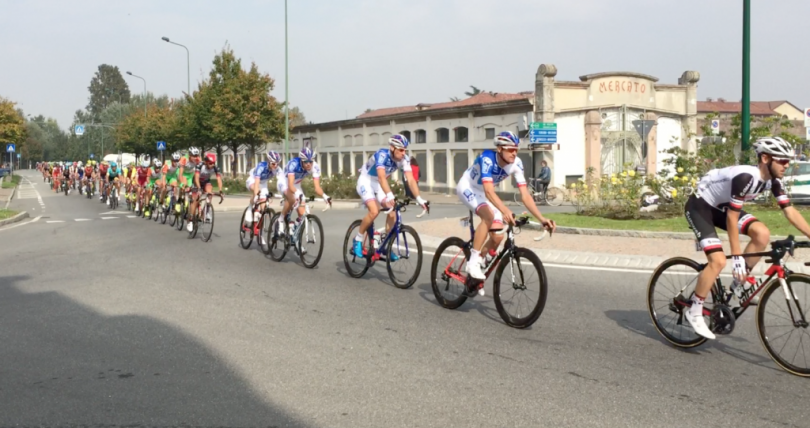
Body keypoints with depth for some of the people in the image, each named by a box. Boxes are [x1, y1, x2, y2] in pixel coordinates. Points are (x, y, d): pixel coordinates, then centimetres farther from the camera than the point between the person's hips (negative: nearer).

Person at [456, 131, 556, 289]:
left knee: (497, 237, -6)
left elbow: (525, 195, -23)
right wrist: (505, 211, -62)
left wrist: (542, 219, -34)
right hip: (467, 188, -6)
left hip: (483, 192, 6)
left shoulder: (516, 164, -21)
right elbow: (489, 191, -46)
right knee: (489, 215, -35)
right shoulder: (487, 159, -36)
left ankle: (476, 277, 16)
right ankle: (473, 262, -23)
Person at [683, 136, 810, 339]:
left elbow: (790, 211, -3)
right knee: (718, 261, -20)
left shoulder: (773, 180, -7)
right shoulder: (746, 177, -32)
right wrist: (736, 256, -26)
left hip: (721, 206, 8)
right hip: (700, 206, -8)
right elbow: (732, 217, -29)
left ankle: (738, 286, 4)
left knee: (762, 234, -12)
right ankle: (694, 311, -4)